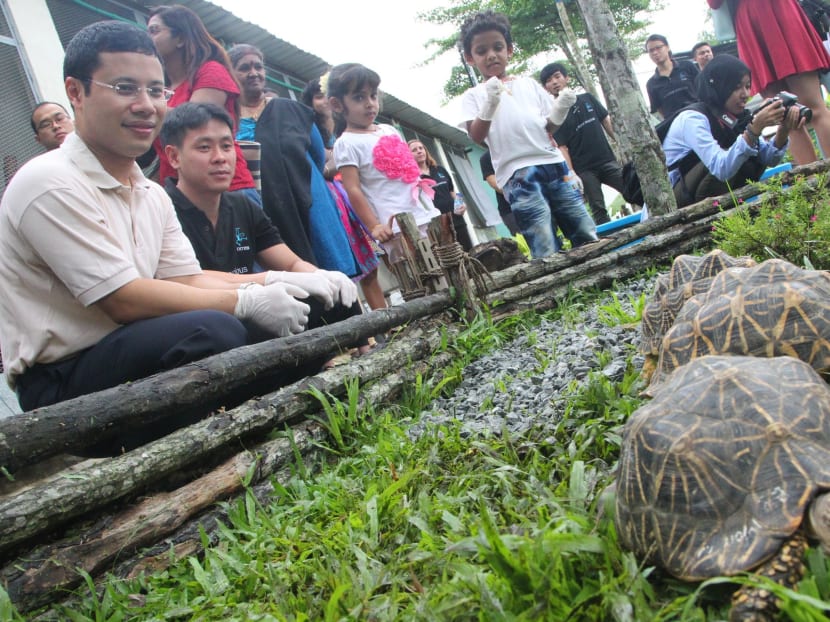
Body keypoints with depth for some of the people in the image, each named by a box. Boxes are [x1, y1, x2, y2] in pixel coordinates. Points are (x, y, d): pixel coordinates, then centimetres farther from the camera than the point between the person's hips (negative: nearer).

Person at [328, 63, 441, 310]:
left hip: (427, 215, 8)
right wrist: (374, 227, -18)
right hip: (397, 226, -8)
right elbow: (352, 190, -11)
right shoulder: (347, 143, -4)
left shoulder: (389, 130, 17)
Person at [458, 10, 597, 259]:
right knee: (547, 254, -11)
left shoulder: (529, 84, 17)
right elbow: (476, 137, -8)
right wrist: (489, 104, -22)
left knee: (588, 238, 5)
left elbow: (548, 126, 18)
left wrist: (562, 109, -1)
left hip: (552, 163, 4)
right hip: (517, 175, -4)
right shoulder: (474, 96, 7)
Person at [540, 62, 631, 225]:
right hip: (584, 170, -3)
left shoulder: (587, 99, 10)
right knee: (599, 211, -3)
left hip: (607, 160, 4)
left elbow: (607, 122, 12)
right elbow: (563, 148, -8)